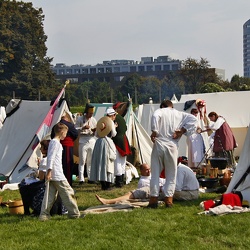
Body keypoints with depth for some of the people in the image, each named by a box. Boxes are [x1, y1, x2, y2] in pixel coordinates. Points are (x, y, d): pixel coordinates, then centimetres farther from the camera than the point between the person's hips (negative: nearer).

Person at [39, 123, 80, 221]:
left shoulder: (53, 142, 20)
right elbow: (51, 157, -19)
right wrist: (49, 171, -22)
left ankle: (44, 215, 4)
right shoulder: (56, 142, -11)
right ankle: (74, 213, 4)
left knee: (50, 195, 7)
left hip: (52, 176, 10)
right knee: (67, 192, -2)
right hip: (58, 175, -10)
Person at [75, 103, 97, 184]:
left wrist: (95, 130, -7)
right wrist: (83, 128, -19)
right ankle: (81, 179, -5)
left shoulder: (93, 119, 11)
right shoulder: (80, 119, 0)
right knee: (82, 161, -7)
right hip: (83, 141, -4)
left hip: (92, 141, 4)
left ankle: (90, 178, 16)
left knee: (91, 161, 9)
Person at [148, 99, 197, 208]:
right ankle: (168, 199, 5)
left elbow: (155, 116, -16)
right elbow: (193, 119, 3)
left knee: (155, 173, 7)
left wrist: (154, 131, -10)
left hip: (159, 145, -1)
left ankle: (154, 199, 6)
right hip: (172, 146, 1)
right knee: (171, 175, 10)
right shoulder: (179, 114, 15)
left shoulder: (160, 111, 7)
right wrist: (182, 131, 1)